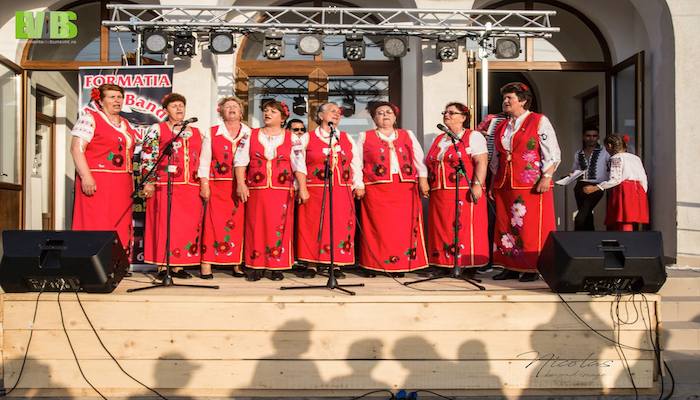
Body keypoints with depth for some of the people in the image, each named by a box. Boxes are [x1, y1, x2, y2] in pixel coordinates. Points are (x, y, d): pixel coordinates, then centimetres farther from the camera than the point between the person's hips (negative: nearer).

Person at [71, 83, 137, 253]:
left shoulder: (127, 125, 20)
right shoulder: (90, 118, -1)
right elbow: (77, 148, -11)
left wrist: (131, 183, 17)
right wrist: (86, 177, -21)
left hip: (122, 186, 7)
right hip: (96, 184, -7)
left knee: (121, 228, 5)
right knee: (95, 227, -9)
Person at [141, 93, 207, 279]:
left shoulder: (196, 132, 18)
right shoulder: (157, 129, 6)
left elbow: (202, 160, 19)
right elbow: (147, 157, 0)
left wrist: (203, 185, 13)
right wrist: (149, 182, -8)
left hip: (191, 188, 4)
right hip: (164, 186, -4)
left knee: (188, 226, 2)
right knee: (164, 224, -4)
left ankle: (178, 265, 10)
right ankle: (162, 266, 2)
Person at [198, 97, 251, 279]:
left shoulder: (250, 134, 8)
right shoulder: (212, 133, 8)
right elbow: (205, 161, 5)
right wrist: (204, 185, -3)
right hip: (218, 187, -1)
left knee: (240, 223, 0)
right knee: (214, 223, -5)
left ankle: (237, 264, 10)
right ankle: (206, 265, -1)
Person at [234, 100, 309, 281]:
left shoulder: (292, 139, 7)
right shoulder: (250, 136, 10)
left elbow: (299, 165, 1)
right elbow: (240, 161, 2)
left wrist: (302, 188, -7)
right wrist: (241, 183, -9)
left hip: (282, 191, -1)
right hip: (255, 191, 1)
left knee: (279, 228, -1)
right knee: (256, 228, 1)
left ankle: (277, 267, 7)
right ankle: (255, 266, 9)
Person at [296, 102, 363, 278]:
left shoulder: (347, 139, 15)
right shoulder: (307, 138, 6)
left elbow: (356, 164, 13)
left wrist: (358, 185, 5)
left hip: (342, 192, 3)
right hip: (314, 191, -2)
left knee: (340, 227, 1)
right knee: (313, 227, -2)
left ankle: (336, 265, 8)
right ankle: (311, 265, 6)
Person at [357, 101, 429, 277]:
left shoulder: (408, 135, 17)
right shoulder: (365, 137, 12)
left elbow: (419, 159, 11)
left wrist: (423, 180, -2)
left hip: (405, 188, 2)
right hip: (375, 189, -2)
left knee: (404, 227, -1)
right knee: (378, 227, -4)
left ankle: (401, 264, 6)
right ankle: (373, 265, 3)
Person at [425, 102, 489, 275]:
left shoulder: (473, 137, 1)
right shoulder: (438, 140, 22)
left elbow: (481, 162, -10)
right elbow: (429, 164, 24)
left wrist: (477, 184, -21)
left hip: (465, 194, -7)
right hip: (439, 195, 7)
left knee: (465, 228, -7)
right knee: (442, 230, 5)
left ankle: (469, 265, -3)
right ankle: (446, 263, 10)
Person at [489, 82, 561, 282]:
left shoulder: (539, 121, 0)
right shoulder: (501, 127, 17)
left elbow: (552, 153, -6)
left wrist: (546, 178, -15)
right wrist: (494, 183, 17)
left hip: (532, 186, -6)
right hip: (505, 186, 6)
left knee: (531, 227, -5)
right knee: (506, 226, 5)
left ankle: (532, 268, 3)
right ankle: (511, 267, 13)